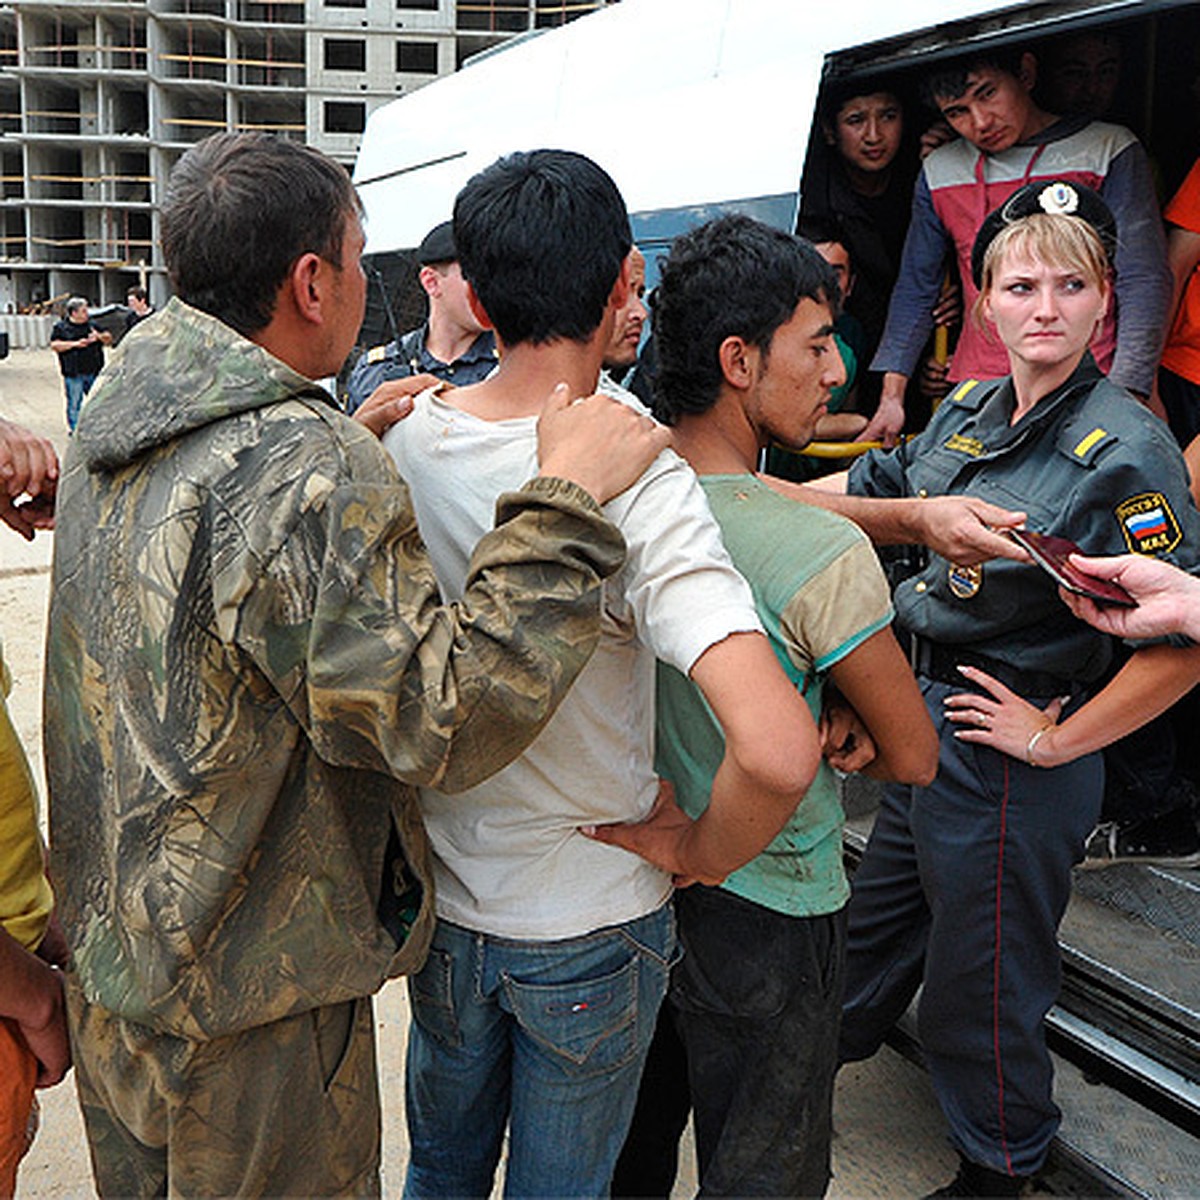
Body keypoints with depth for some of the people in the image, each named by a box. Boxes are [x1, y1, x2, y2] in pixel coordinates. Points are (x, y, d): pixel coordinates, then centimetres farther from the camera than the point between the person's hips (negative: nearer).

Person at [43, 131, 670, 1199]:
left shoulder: (118, 417, 0)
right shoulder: (303, 472, -29)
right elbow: (441, 724, -31)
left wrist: (361, 438, 9)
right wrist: (565, 505, -28)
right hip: (241, 1013, -8)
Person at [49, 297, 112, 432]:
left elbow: (109, 340, 14)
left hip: (94, 371, 4)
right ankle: (74, 429, 12)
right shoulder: (60, 327, 1)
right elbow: (54, 345, -9)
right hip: (73, 374, -3)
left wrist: (100, 336, -8)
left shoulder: (93, 324, 12)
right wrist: (75, 344, -17)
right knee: (74, 403, 0)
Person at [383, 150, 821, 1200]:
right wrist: (702, 853, -18)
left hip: (439, 901, 4)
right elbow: (778, 751, -37)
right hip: (593, 926, -4)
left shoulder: (402, 443, -11)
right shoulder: (639, 486, -28)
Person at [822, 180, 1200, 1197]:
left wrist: (1058, 739, -18)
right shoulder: (968, 411, 1)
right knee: (873, 928, 27)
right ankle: (822, 1059, 54)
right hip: (925, 718, 7)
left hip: (1011, 757, -6)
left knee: (980, 981, 13)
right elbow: (876, 487, 18)